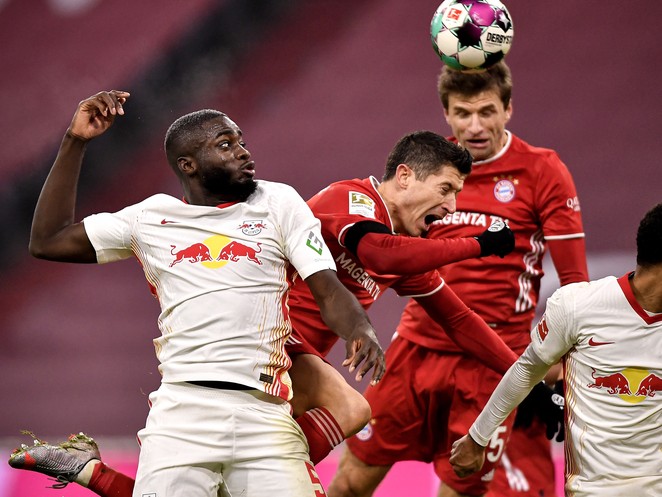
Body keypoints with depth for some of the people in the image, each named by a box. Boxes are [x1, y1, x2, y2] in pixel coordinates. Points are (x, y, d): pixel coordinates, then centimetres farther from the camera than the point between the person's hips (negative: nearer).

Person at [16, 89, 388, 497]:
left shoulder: (279, 203, 12)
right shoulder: (151, 218, 15)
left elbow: (328, 291, 4)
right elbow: (47, 242, 20)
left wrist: (361, 331, -17)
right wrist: (76, 141, 15)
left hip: (265, 417, 0)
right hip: (180, 414, 0)